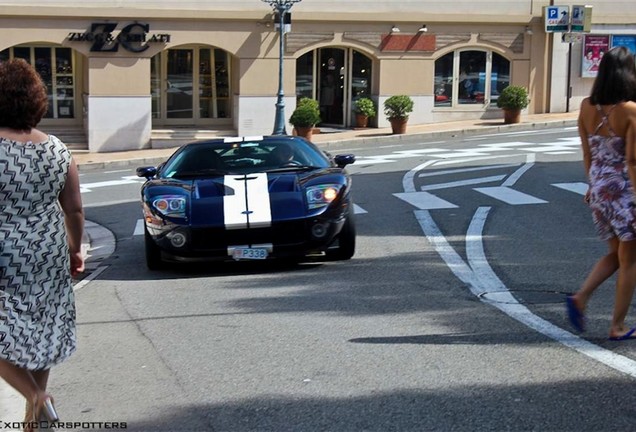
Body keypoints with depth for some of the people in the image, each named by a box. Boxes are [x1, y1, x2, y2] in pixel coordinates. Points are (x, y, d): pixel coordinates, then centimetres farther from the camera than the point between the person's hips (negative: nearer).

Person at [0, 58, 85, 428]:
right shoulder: (57, 149, 0)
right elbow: (74, 209, 6)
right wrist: (75, 249, 20)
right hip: (48, 257, 6)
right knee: (40, 332, 18)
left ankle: (36, 396, -2)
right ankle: (36, 410, 29)